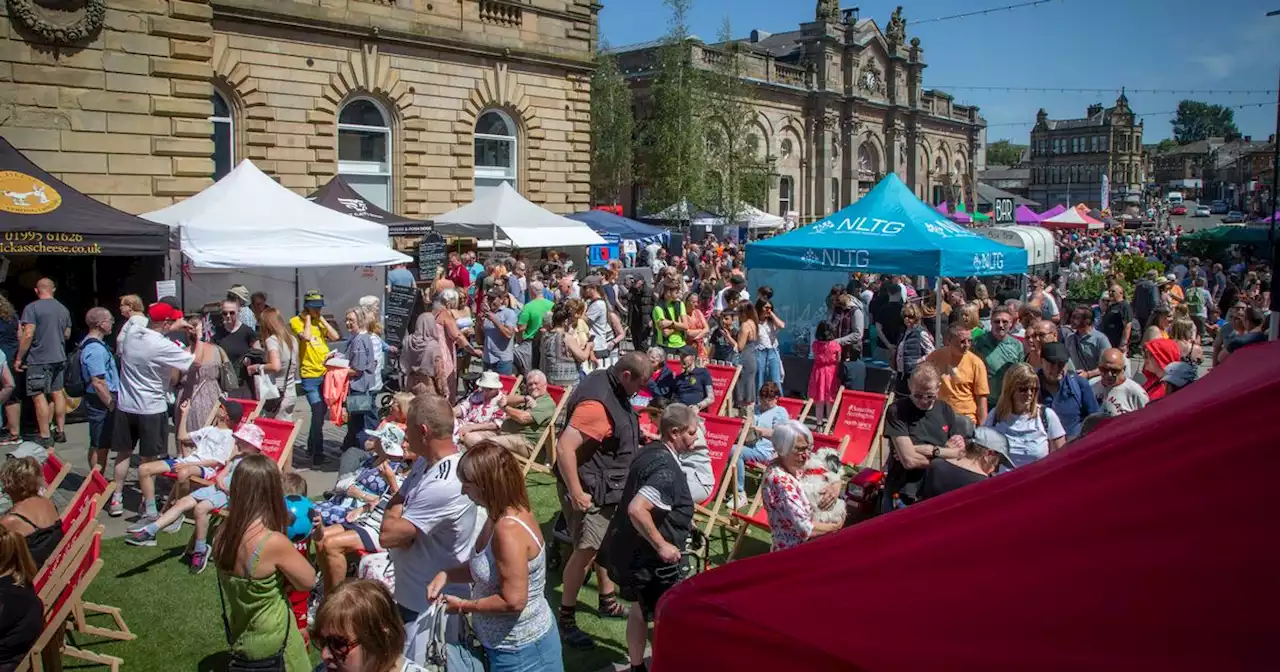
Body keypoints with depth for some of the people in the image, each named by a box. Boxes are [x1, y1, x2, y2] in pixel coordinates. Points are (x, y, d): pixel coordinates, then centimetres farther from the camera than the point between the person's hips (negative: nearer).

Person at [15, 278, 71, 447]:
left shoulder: (32, 308, -11)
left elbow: (28, 335, -16)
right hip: (59, 358, 6)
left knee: (39, 396, -2)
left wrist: (19, 358, -10)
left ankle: (45, 437, -2)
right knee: (57, 393, 13)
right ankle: (60, 431, 18)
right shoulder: (63, 309, 8)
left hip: (39, 359, -6)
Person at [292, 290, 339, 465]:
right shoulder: (296, 321, -4)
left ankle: (311, 447, 33)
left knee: (321, 412, 16)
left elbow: (335, 336, 1)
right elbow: (306, 336, -22)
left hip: (326, 373, 7)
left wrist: (321, 319, 1)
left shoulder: (320, 322, 13)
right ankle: (317, 454, -6)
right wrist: (308, 318, -9)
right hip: (310, 375, -6)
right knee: (318, 413, -13)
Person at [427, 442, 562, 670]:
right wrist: (446, 575, -1)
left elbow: (513, 601, -29)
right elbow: (485, 566, 14)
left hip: (519, 649, -9)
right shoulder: (501, 517, 0)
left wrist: (464, 606, -17)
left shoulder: (509, 530, -30)